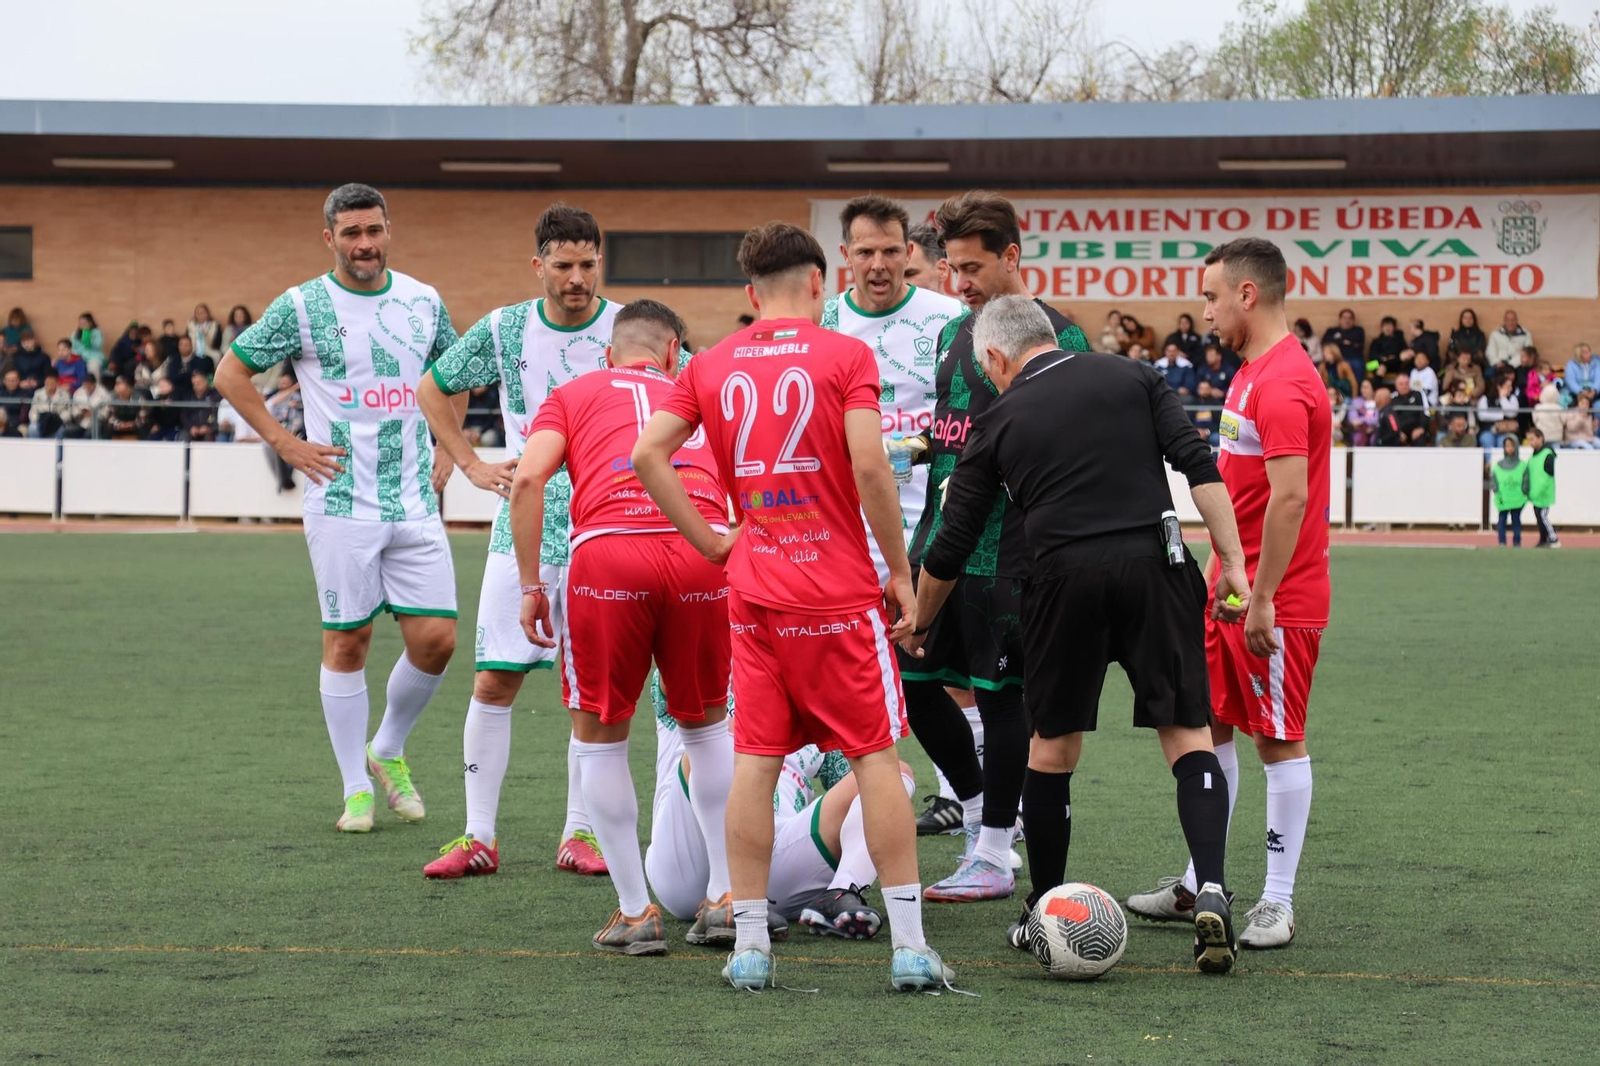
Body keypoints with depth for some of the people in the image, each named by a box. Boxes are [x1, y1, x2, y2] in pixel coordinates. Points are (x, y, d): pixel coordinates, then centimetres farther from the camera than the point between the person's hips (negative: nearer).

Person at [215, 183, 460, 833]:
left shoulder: (423, 302, 8)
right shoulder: (302, 307, -4)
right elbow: (230, 374, 3)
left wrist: (447, 452, 12)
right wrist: (286, 444, -4)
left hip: (415, 505, 3)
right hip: (341, 505, -3)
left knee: (436, 640, -2)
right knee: (347, 643, 0)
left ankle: (388, 752, 22)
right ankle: (357, 790, 11)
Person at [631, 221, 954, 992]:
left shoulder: (711, 366, 7)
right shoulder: (845, 356, -4)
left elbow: (647, 455, -1)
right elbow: (868, 467, -14)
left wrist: (709, 541, 6)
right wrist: (900, 570, -5)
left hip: (753, 592, 3)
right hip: (840, 590, -3)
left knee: (755, 762, 6)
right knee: (876, 756, 1)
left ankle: (749, 946, 5)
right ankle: (909, 947, -1)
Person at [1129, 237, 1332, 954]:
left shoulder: (1282, 384, -19)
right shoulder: (1253, 373, 13)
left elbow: (1290, 498, -24)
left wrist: (1260, 598, -23)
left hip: (1275, 602, -10)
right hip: (1233, 591, 10)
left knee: (1279, 740, -2)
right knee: (1206, 724, 13)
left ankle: (1278, 905, 5)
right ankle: (1198, 885, 22)